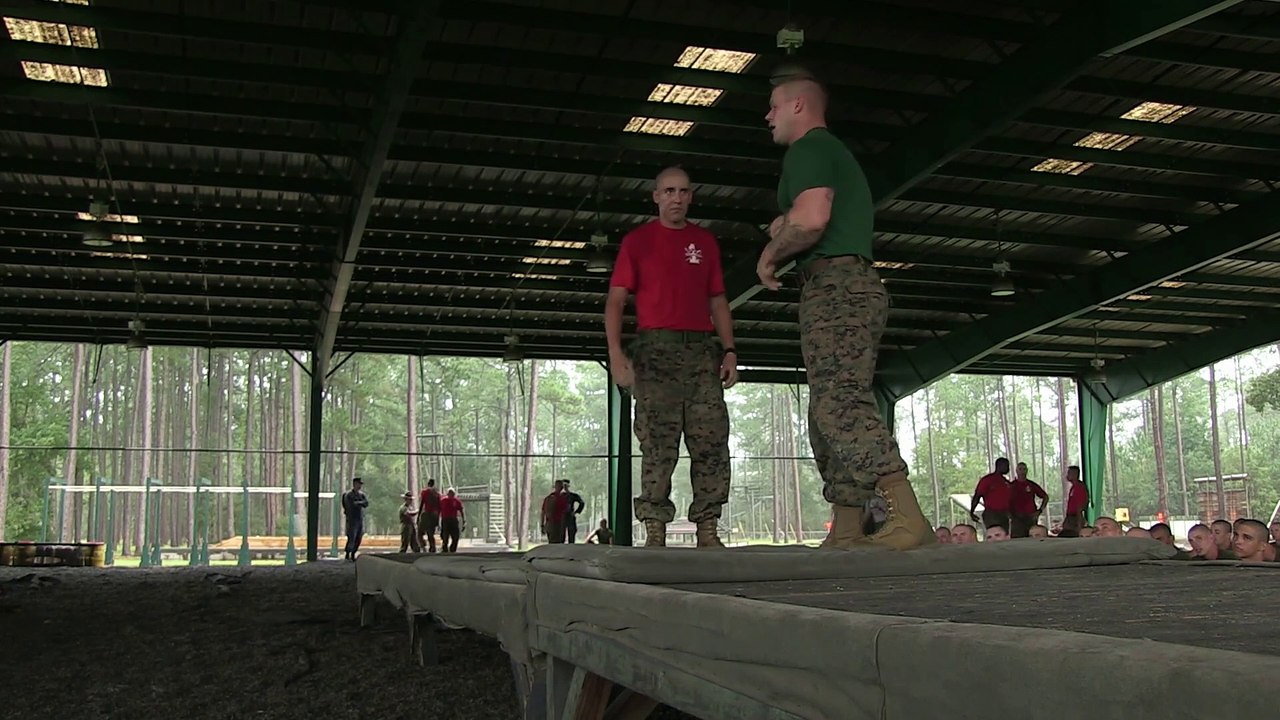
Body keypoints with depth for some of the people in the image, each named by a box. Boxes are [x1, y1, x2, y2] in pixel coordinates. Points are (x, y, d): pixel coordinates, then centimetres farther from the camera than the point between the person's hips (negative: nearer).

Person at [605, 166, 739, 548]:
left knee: (712, 442, -3)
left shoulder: (705, 242, 17)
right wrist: (616, 353, -10)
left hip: (702, 348, 3)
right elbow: (616, 301, 2)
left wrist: (729, 350, 5)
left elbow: (718, 301, 18)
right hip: (656, 348, -3)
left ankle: (707, 530, 1)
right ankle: (655, 532, -4)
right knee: (658, 445, -6)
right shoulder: (637, 240, 7)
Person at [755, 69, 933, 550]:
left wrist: (770, 256, -5)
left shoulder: (809, 149, -4)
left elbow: (810, 219, -21)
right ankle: (847, 534, 6)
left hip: (834, 288, -11)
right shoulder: (836, 153, 29)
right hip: (855, 287, 11)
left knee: (840, 405, -19)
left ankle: (905, 520, -28)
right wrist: (785, 232, 18)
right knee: (831, 413, 9)